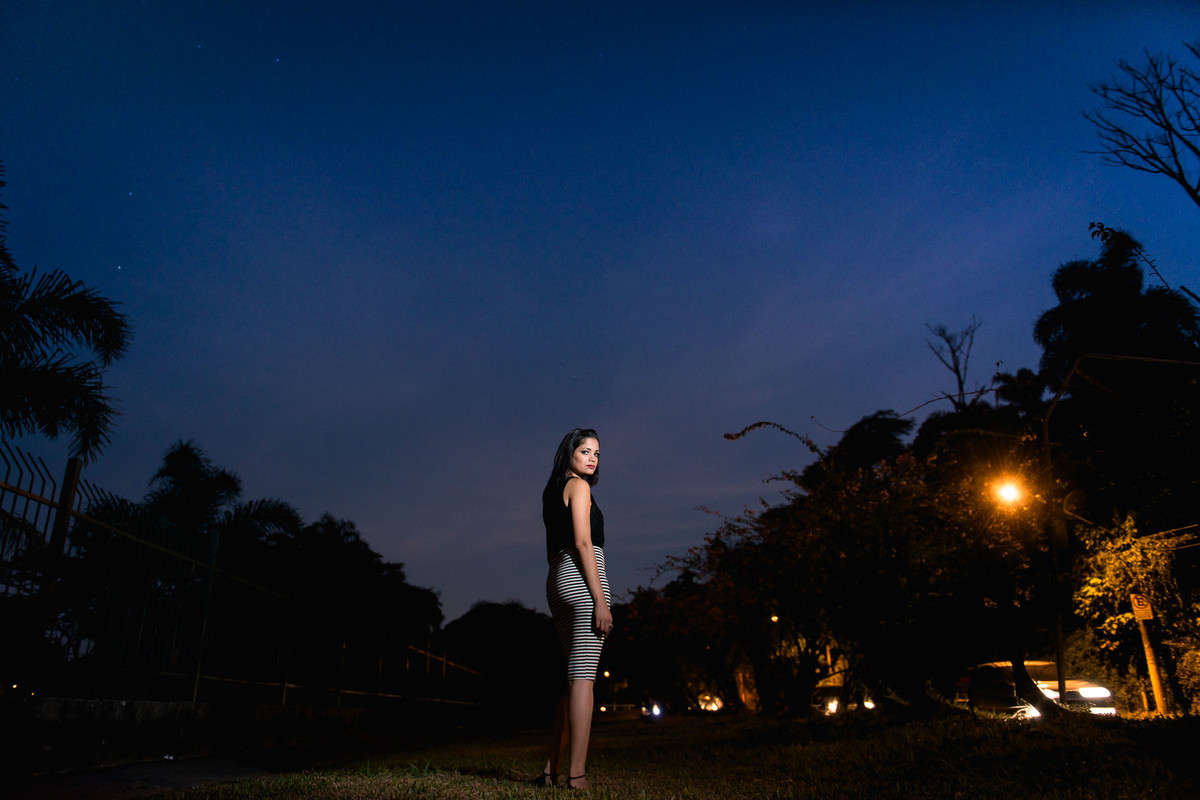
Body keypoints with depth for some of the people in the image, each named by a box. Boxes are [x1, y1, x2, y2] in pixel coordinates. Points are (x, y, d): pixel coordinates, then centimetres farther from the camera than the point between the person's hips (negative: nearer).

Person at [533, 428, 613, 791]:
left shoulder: (553, 491, 23)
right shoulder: (578, 486, -4)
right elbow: (582, 542, -13)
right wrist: (600, 599, -16)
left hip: (557, 580, 9)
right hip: (582, 579, -9)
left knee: (574, 677, 12)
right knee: (583, 677, -9)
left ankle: (551, 770, 13)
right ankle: (577, 775, -9)